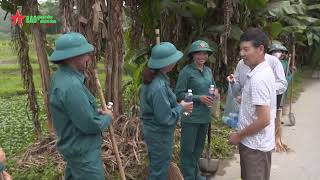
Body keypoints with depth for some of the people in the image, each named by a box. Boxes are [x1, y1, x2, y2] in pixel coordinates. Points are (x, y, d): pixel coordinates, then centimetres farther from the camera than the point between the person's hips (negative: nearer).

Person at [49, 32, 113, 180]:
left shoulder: (61, 77, 1)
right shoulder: (71, 85, -31)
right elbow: (90, 125, -27)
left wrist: (95, 111, 3)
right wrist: (107, 117, -9)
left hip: (74, 145, 10)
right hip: (83, 151, -10)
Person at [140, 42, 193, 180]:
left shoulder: (152, 78, -1)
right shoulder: (159, 86, -30)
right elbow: (165, 117, -25)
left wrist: (177, 105, 4)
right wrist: (181, 108, -12)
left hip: (153, 130, 9)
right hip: (159, 134, -9)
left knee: (156, 167, 27)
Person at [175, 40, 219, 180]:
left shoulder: (208, 70, 7)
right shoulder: (186, 71, -14)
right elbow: (179, 94, -16)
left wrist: (215, 92, -3)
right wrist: (199, 98, -22)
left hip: (205, 116, 7)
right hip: (190, 117, -7)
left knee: (199, 147, 21)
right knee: (188, 149, 3)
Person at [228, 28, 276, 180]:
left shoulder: (258, 78, -26)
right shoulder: (263, 71, 5)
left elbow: (264, 120, -27)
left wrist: (239, 135, -17)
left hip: (255, 145, -9)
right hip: (255, 142, 9)